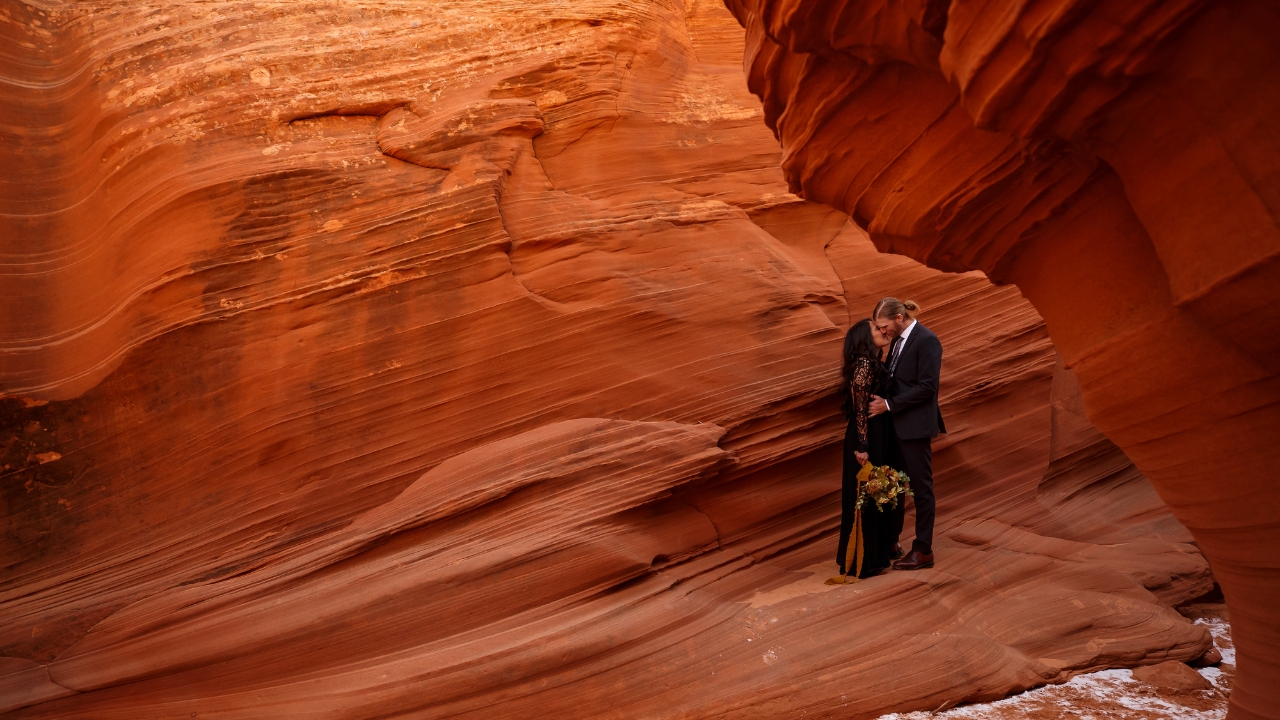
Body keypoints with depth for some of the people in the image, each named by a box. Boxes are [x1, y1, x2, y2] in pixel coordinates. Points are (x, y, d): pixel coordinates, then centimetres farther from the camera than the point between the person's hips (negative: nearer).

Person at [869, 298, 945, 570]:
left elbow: (927, 387, -21)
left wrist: (889, 404, -19)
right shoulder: (899, 340, 11)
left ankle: (923, 551, 9)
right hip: (896, 425, 8)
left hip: (915, 426, -8)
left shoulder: (926, 340, -15)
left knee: (921, 487, 1)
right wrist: (882, 400, -1)